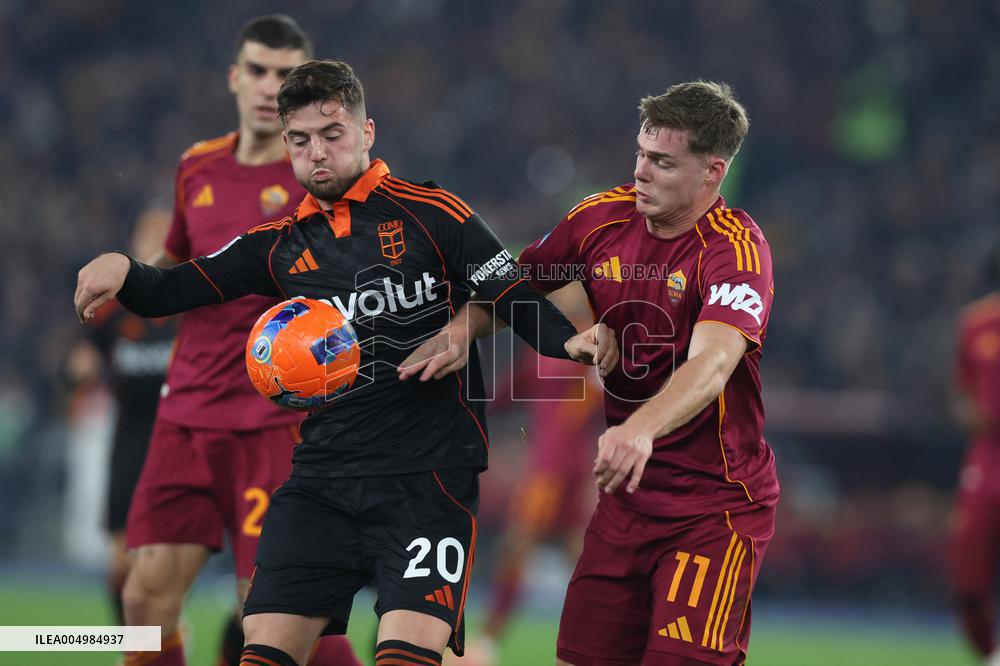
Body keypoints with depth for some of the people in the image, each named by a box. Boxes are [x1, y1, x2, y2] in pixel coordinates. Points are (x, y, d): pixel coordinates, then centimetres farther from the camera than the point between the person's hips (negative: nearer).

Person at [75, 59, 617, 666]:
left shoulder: (432, 215, 1)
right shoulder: (281, 246, 12)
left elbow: (520, 304, -1)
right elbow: (166, 293, 12)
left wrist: (573, 342, -21)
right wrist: (120, 269, -10)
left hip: (429, 477, -4)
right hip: (323, 478, 4)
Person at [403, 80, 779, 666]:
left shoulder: (736, 248, -18)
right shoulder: (603, 218, 2)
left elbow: (711, 365, -34)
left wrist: (641, 430, -51)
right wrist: (461, 331, -5)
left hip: (716, 505, -6)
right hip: (627, 499, 6)